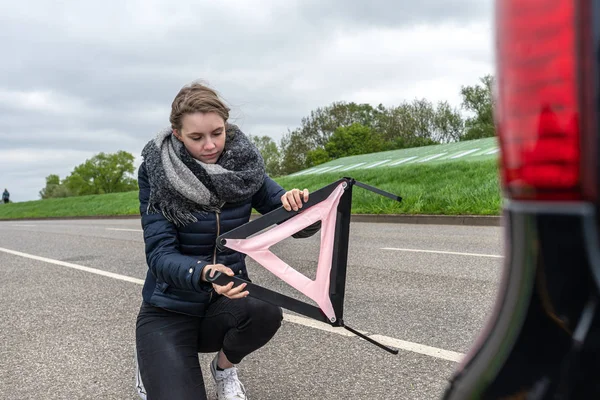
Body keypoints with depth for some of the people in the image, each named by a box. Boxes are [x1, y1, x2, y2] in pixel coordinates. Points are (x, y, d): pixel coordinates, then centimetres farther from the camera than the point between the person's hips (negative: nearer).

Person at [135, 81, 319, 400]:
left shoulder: (244, 165, -8)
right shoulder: (156, 171, -15)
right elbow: (160, 254, -21)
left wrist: (297, 205, -31)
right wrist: (204, 273, -42)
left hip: (226, 304, 2)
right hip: (169, 309, -2)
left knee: (265, 312, -30)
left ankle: (224, 368, 4)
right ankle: (153, 364, 16)